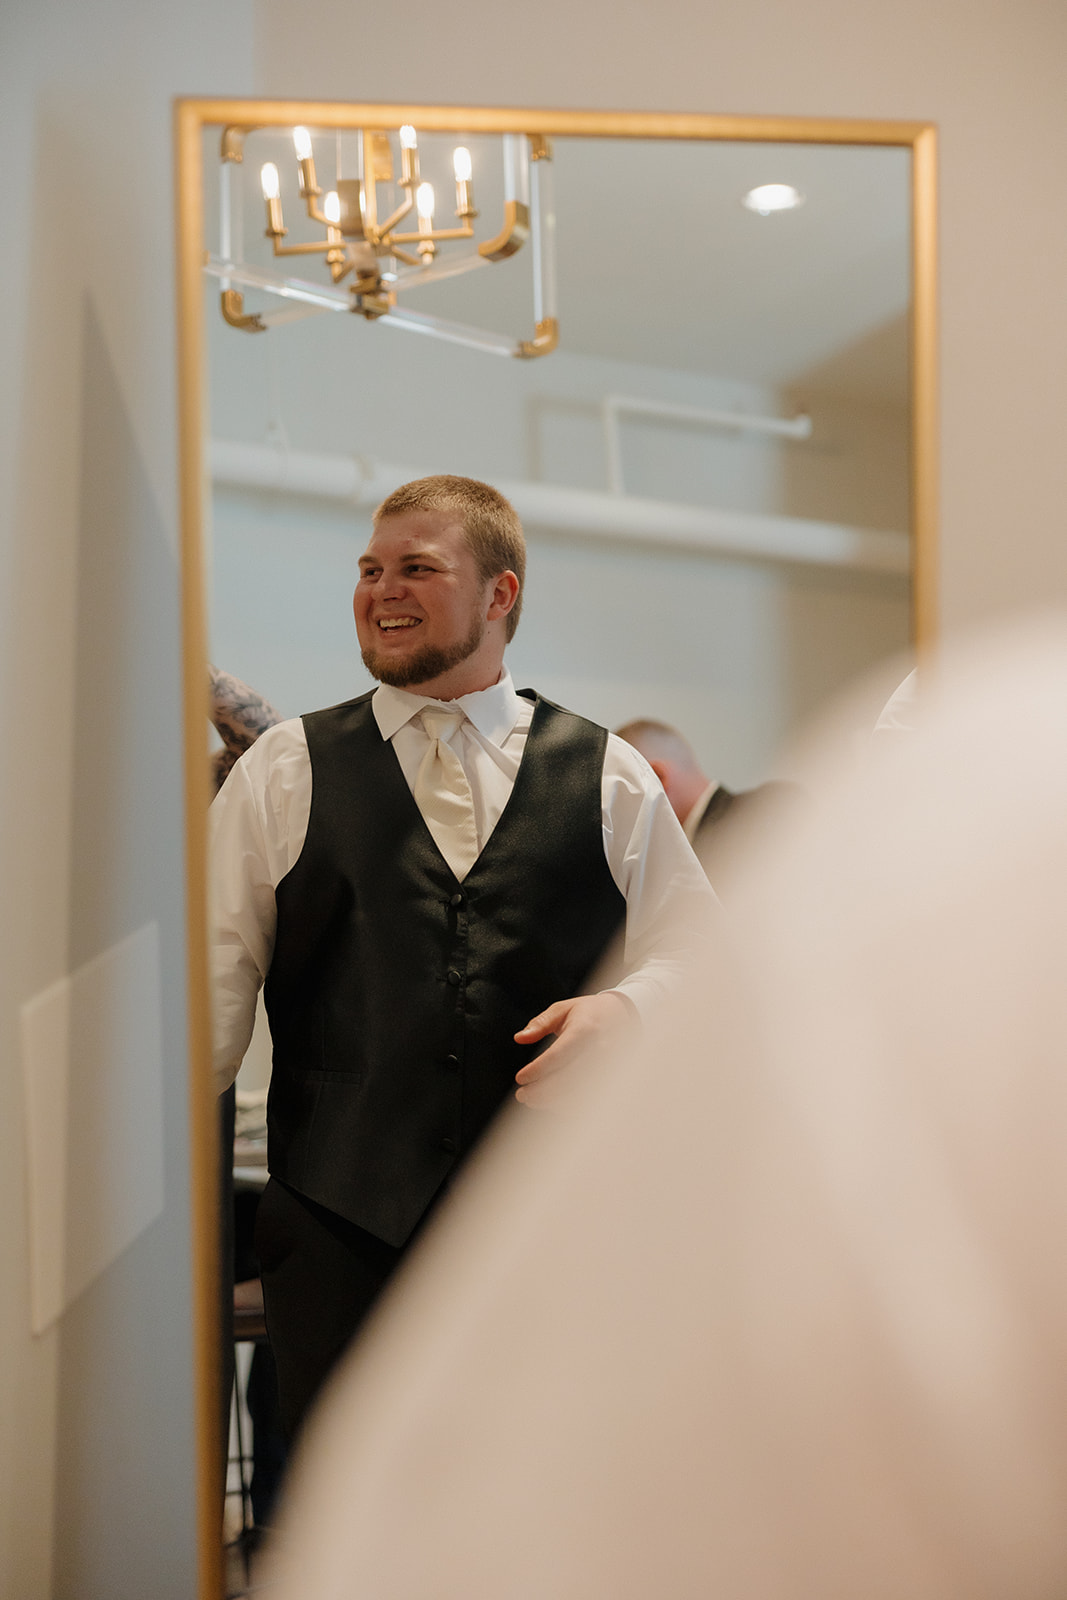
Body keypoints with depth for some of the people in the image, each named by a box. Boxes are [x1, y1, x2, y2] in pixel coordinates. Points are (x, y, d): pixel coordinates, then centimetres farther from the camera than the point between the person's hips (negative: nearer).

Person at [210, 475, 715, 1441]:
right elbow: (215, 979, 4)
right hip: (340, 1224, 0)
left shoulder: (610, 776, 10)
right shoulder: (286, 771, 9)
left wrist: (624, 1008, -10)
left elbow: (698, 951, 11)